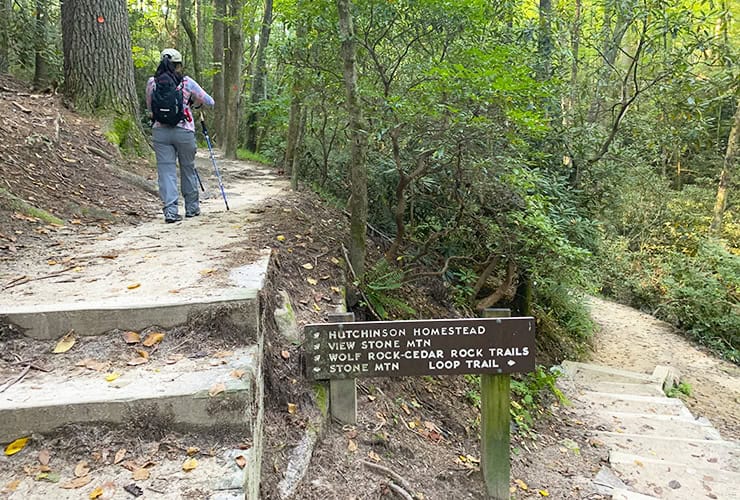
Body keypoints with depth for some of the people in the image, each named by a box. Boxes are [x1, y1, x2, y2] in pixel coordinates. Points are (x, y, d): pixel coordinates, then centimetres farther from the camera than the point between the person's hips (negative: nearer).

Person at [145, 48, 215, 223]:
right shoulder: (186, 82, -3)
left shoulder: (152, 82, 4)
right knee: (188, 168, 14)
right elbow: (209, 102, 3)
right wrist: (194, 102, 23)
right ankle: (192, 207, 25)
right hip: (184, 130, -1)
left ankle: (170, 210, -6)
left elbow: (150, 109, 14)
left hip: (160, 131, 1)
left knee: (166, 170, 3)